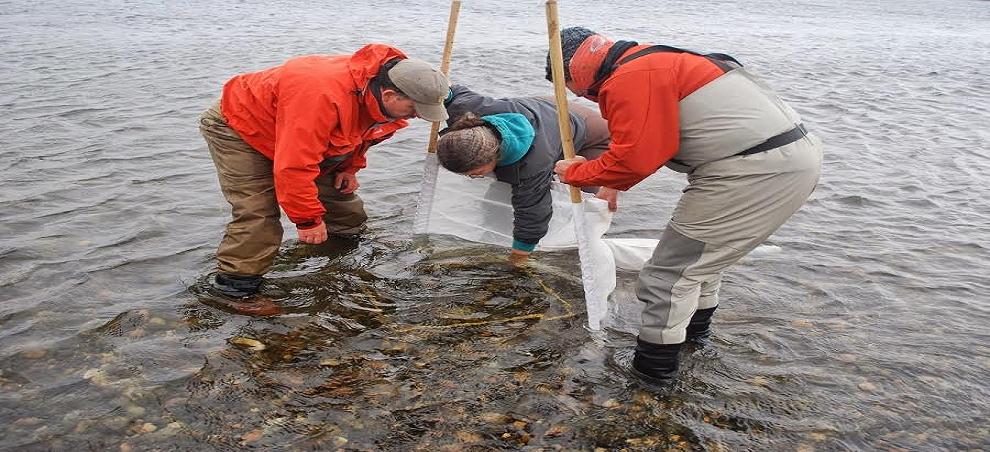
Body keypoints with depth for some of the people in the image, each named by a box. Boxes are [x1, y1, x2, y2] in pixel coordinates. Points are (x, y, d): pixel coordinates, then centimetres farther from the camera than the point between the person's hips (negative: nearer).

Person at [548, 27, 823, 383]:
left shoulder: (629, 80, -14)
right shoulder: (651, 63, 20)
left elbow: (633, 161, -18)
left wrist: (574, 173, -4)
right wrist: (610, 183, 28)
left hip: (756, 171, -10)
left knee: (672, 269, 0)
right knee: (702, 252, 27)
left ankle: (655, 364, 13)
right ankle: (695, 327, 45)